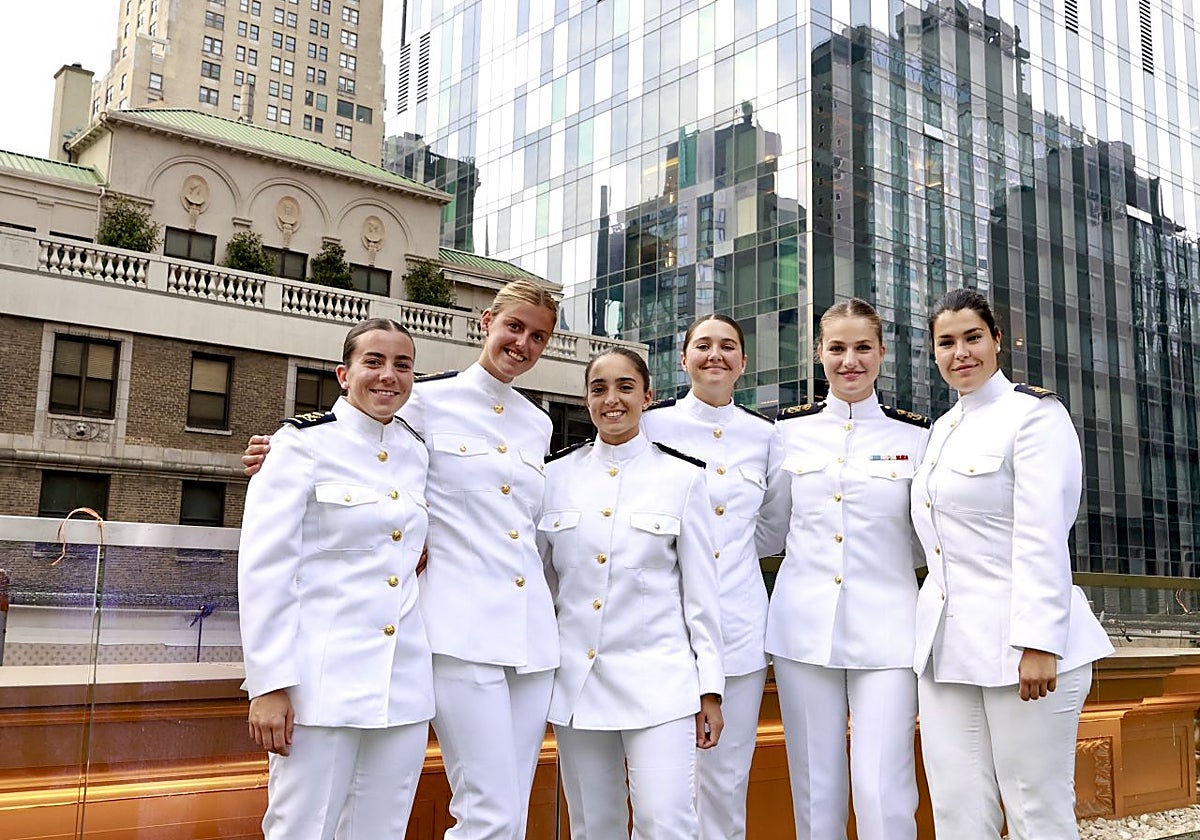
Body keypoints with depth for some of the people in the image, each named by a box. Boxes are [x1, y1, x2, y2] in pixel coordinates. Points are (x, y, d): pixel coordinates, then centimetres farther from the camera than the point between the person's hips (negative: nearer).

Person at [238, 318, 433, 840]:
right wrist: (269, 684, -14)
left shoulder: (417, 455, 12)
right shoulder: (304, 442, -4)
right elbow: (264, 566, -9)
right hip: (322, 681, -5)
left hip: (404, 688, 5)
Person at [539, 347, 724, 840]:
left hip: (657, 677, -2)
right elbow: (539, 580, 12)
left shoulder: (683, 478, 1)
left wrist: (710, 688, -1)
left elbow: (700, 591, 2)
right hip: (575, 680, 3)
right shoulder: (557, 475, 7)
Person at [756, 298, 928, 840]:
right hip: (804, 628, 2)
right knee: (815, 795, 7)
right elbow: (769, 532, 15)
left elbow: (927, 544, 12)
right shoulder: (790, 430, 9)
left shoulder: (916, 436, 5)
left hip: (885, 632, -1)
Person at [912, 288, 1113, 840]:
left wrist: (1037, 643, -20)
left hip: (1018, 646, -7)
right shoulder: (943, 429, 18)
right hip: (945, 649, 7)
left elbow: (1042, 538, -14)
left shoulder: (1035, 414, -5)